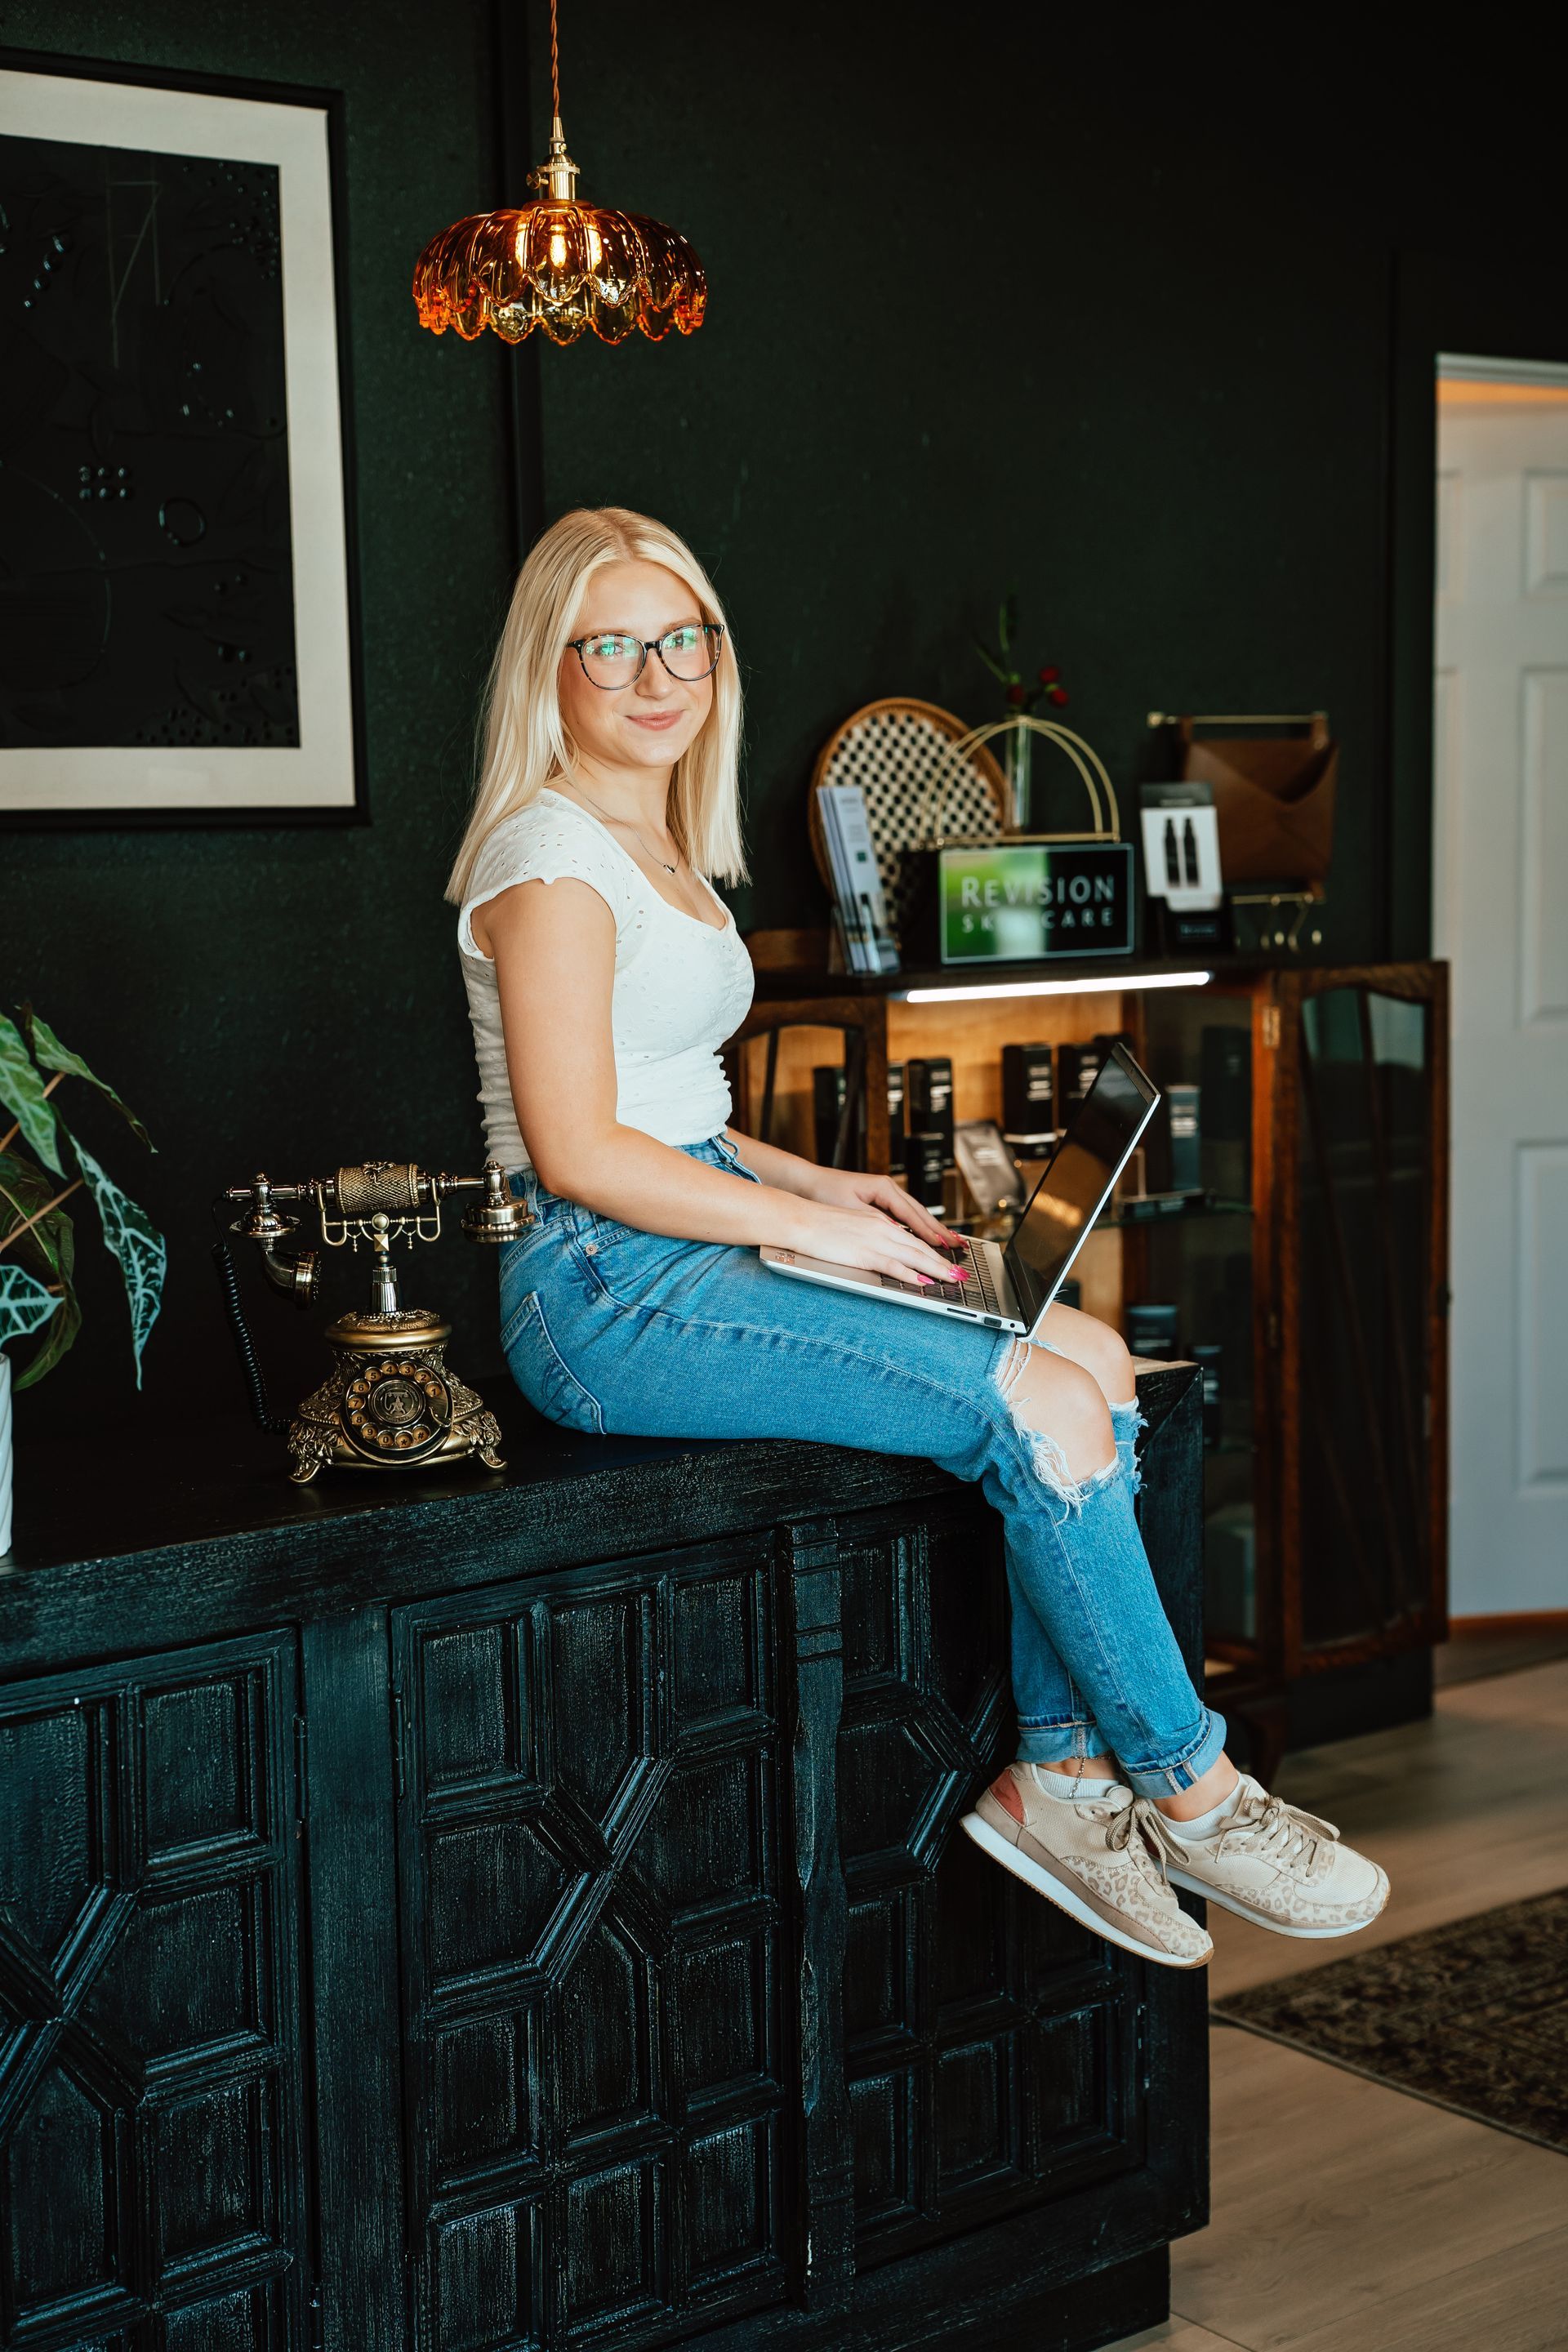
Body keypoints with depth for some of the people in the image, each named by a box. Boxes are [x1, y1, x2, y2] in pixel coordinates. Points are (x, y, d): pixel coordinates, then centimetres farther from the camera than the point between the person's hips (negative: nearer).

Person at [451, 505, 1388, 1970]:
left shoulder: (661, 848, 18)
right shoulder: (549, 859, -12)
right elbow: (578, 1154, -18)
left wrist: (814, 1182, 9)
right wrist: (806, 1223, -14)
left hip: (699, 1231, 9)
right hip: (603, 1295, -9)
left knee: (1095, 1357, -7)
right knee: (1042, 1406, -19)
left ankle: (1065, 1773, -5)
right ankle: (1188, 1791, -4)